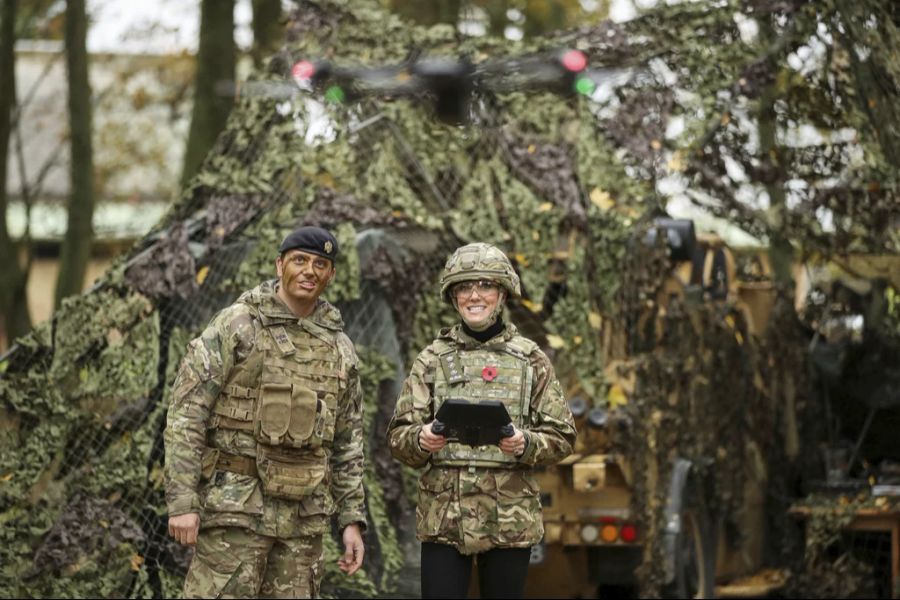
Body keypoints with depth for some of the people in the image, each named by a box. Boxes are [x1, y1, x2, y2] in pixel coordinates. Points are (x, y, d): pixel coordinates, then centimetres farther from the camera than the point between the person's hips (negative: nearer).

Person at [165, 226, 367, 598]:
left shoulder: (339, 348, 12)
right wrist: (181, 502, -15)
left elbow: (347, 442, 17)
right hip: (236, 505, -5)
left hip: (305, 514, 5)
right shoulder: (237, 326, -4)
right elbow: (185, 416, -8)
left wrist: (352, 519, 10)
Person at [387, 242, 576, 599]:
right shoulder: (433, 359, 7)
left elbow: (562, 437, 5)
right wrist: (421, 439, -18)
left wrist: (526, 444, -16)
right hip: (443, 515, 0)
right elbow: (398, 436, 4)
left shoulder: (530, 359, 7)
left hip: (509, 518, 0)